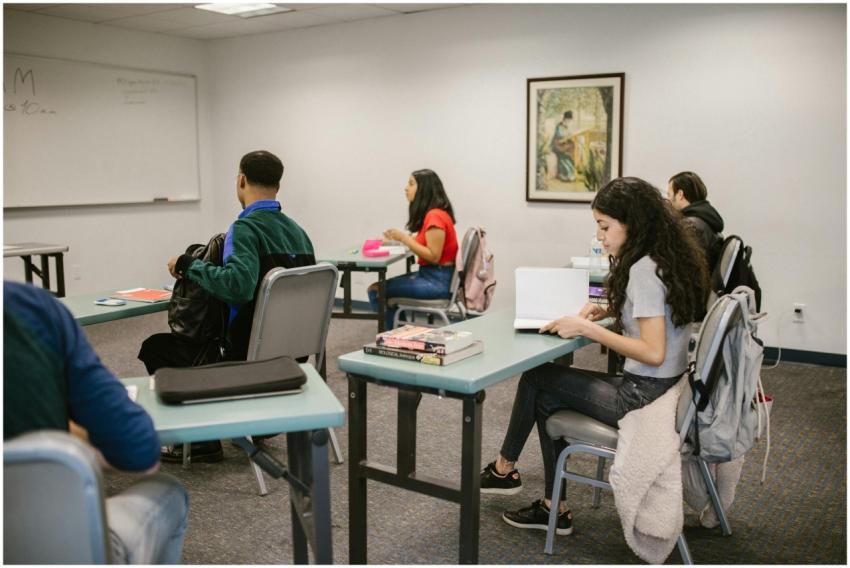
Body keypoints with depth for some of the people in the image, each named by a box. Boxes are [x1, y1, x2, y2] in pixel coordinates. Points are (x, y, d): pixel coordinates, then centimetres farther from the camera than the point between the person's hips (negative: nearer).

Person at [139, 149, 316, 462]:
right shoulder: (297, 230, 4)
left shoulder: (246, 228, -20)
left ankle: (201, 441, 9)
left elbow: (237, 286, -36)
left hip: (250, 354, -8)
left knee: (155, 347, 9)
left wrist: (188, 265, -21)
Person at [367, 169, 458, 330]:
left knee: (376, 290, -10)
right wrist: (402, 238, 3)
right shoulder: (431, 214, 13)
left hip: (438, 281, -10)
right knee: (382, 286, 17)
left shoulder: (435, 216, -19)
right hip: (429, 274, 10)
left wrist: (405, 238, -17)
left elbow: (434, 256, -23)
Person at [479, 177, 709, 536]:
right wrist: (609, 311, 5)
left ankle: (504, 468, 25)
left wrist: (587, 329, -21)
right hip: (667, 388, 9)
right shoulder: (667, 258, 7)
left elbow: (653, 352, -27)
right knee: (548, 396, 14)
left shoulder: (644, 269, -22)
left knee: (536, 379, 3)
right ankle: (554, 508, 20)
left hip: (643, 397, -9)